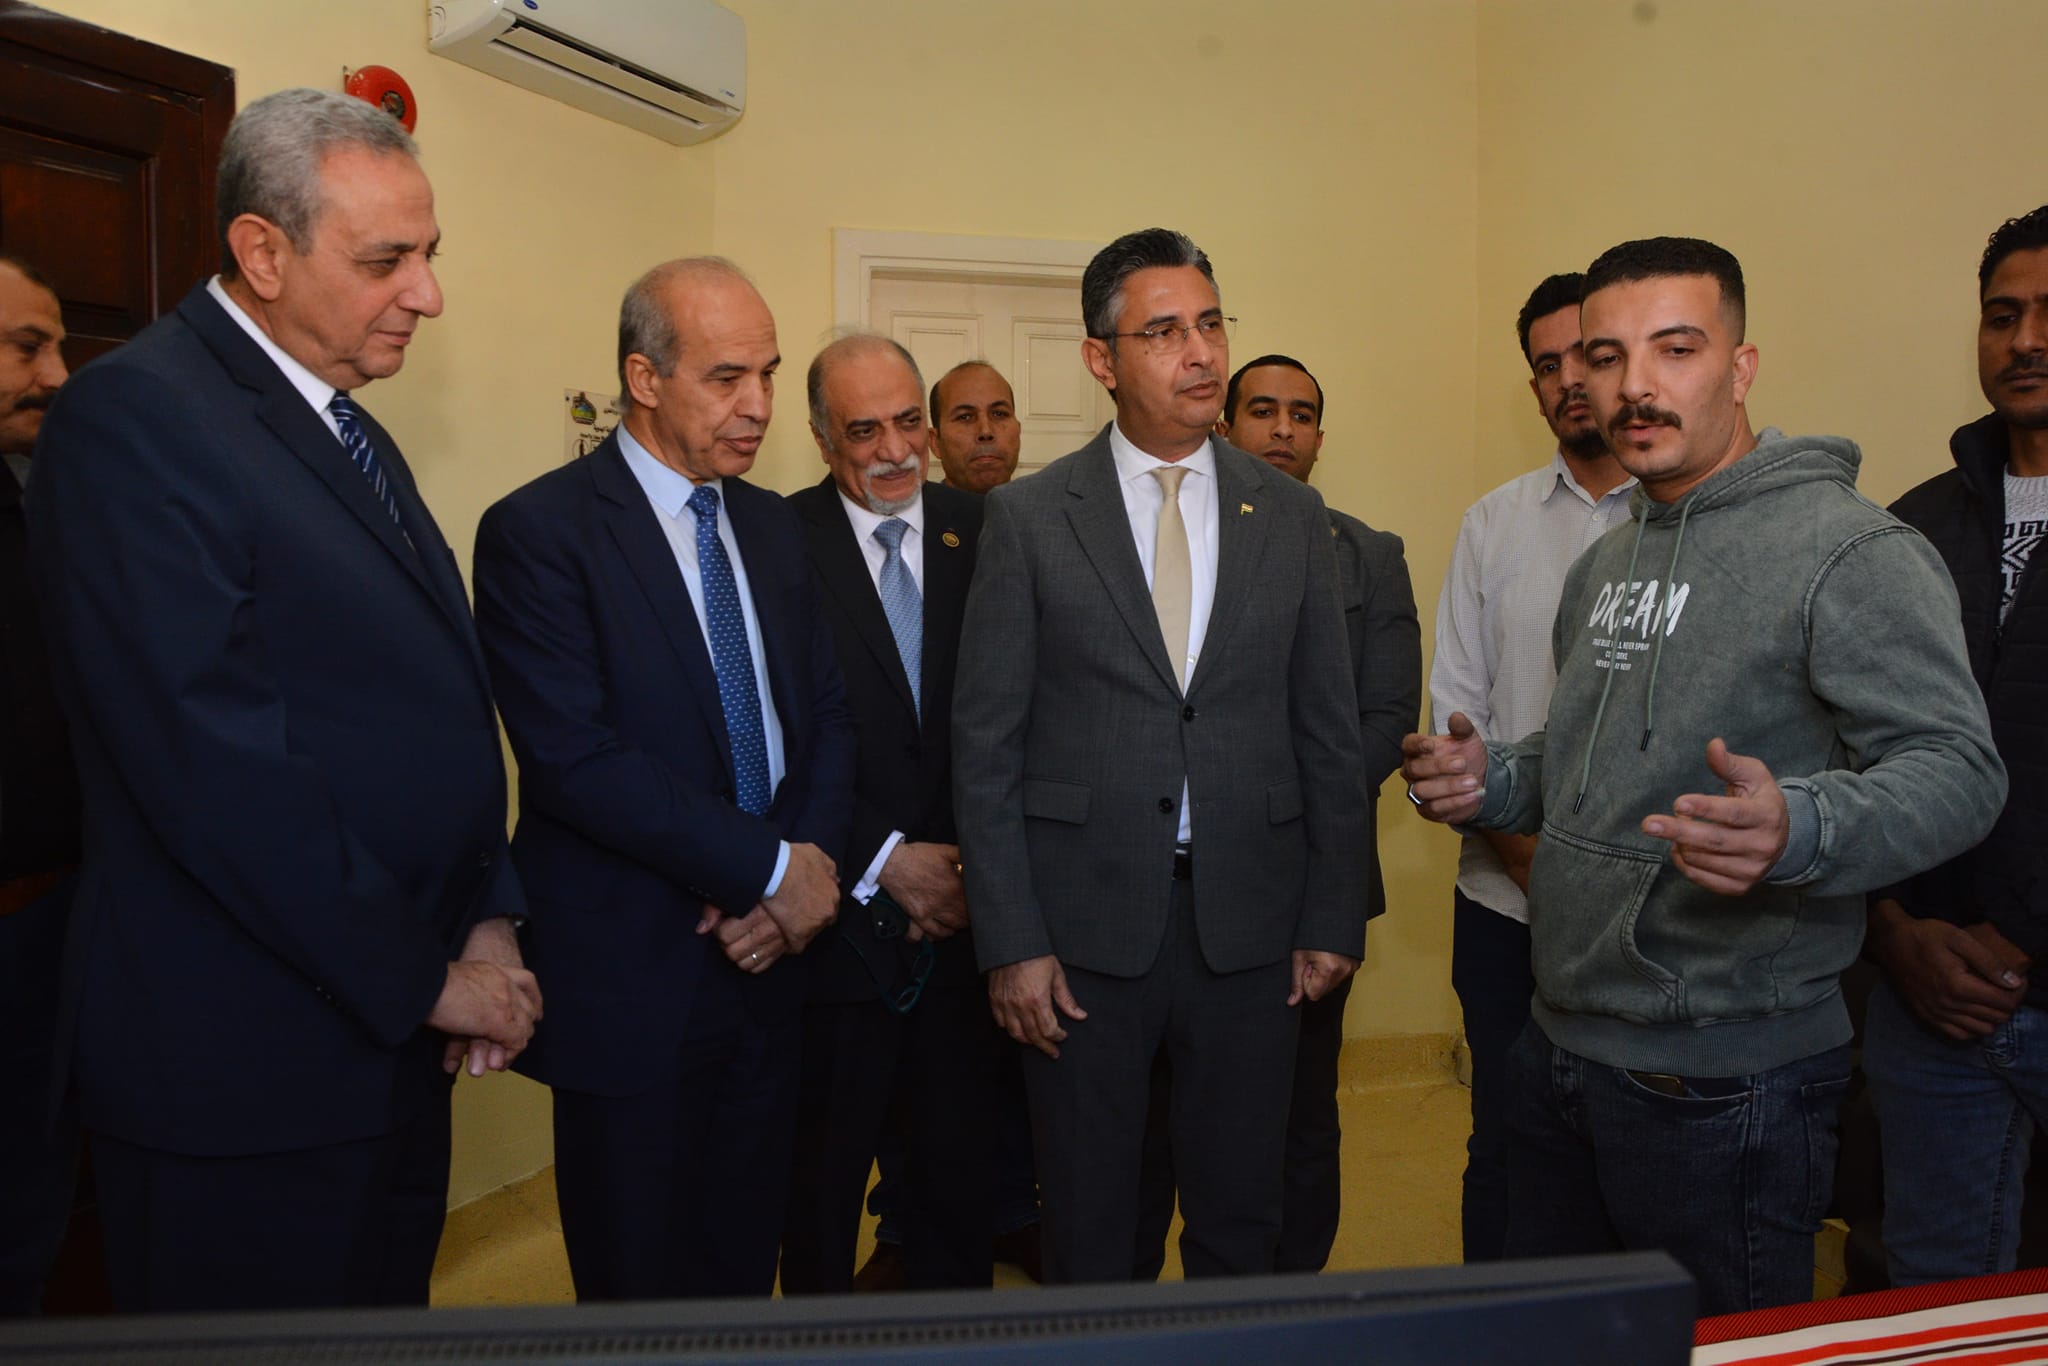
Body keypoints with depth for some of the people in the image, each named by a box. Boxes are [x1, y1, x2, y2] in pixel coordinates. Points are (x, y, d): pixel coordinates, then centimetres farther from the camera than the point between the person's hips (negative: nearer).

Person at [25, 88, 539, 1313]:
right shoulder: (136, 416, -13)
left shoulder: (356, 434, 13)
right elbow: (213, 757, -21)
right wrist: (424, 977, -14)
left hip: (395, 1038, 8)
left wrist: (486, 920, 1)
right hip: (243, 1069, -8)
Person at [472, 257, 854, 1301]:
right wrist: (772, 865, -17)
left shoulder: (770, 525, 10)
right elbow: (575, 759, -19)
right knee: (640, 1290, 11)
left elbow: (825, 715, 10)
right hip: (630, 980, -5)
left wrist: (809, 867, -8)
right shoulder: (539, 531, -11)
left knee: (745, 1267, 17)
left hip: (766, 953, 6)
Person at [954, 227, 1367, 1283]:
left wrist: (1334, 917, 3)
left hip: (1249, 923, 2)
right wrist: (1009, 941, -8)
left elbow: (1328, 732, 7)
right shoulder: (1028, 516, -2)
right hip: (1083, 922, -2)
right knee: (1087, 1230, 14)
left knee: (1239, 1224, 17)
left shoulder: (1291, 515, 5)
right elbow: (985, 742, -3)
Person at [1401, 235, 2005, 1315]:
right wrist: (1497, 783, 3)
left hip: (1720, 1084, -8)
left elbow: (1957, 767, -19)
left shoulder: (1851, 551, -13)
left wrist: (1796, 830, -38)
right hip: (1556, 1048, 8)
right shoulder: (1605, 564, 13)